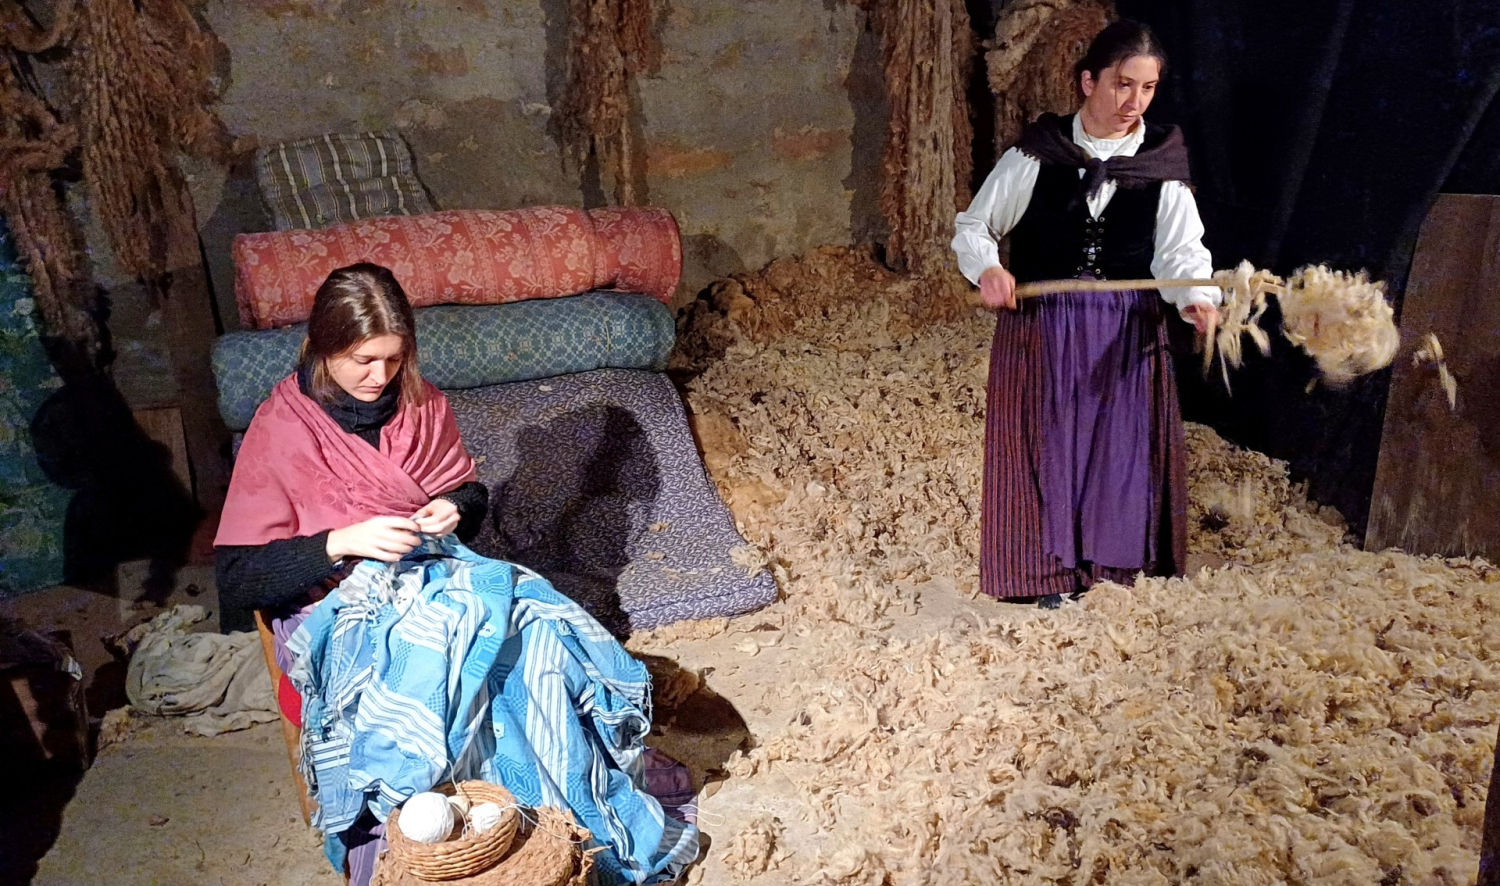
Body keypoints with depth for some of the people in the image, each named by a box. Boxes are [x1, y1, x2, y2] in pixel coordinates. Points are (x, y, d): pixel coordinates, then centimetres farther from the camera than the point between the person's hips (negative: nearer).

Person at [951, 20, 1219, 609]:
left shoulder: (1162, 163, 1)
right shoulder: (1037, 154, -3)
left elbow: (1181, 250, -7)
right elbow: (972, 228, 1)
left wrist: (1197, 298, -28)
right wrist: (986, 269, -20)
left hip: (1127, 335, 2)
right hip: (1039, 327, -1)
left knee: (1121, 446, 6)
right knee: (1046, 444, 4)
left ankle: (1107, 566, 23)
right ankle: (1049, 573, 17)